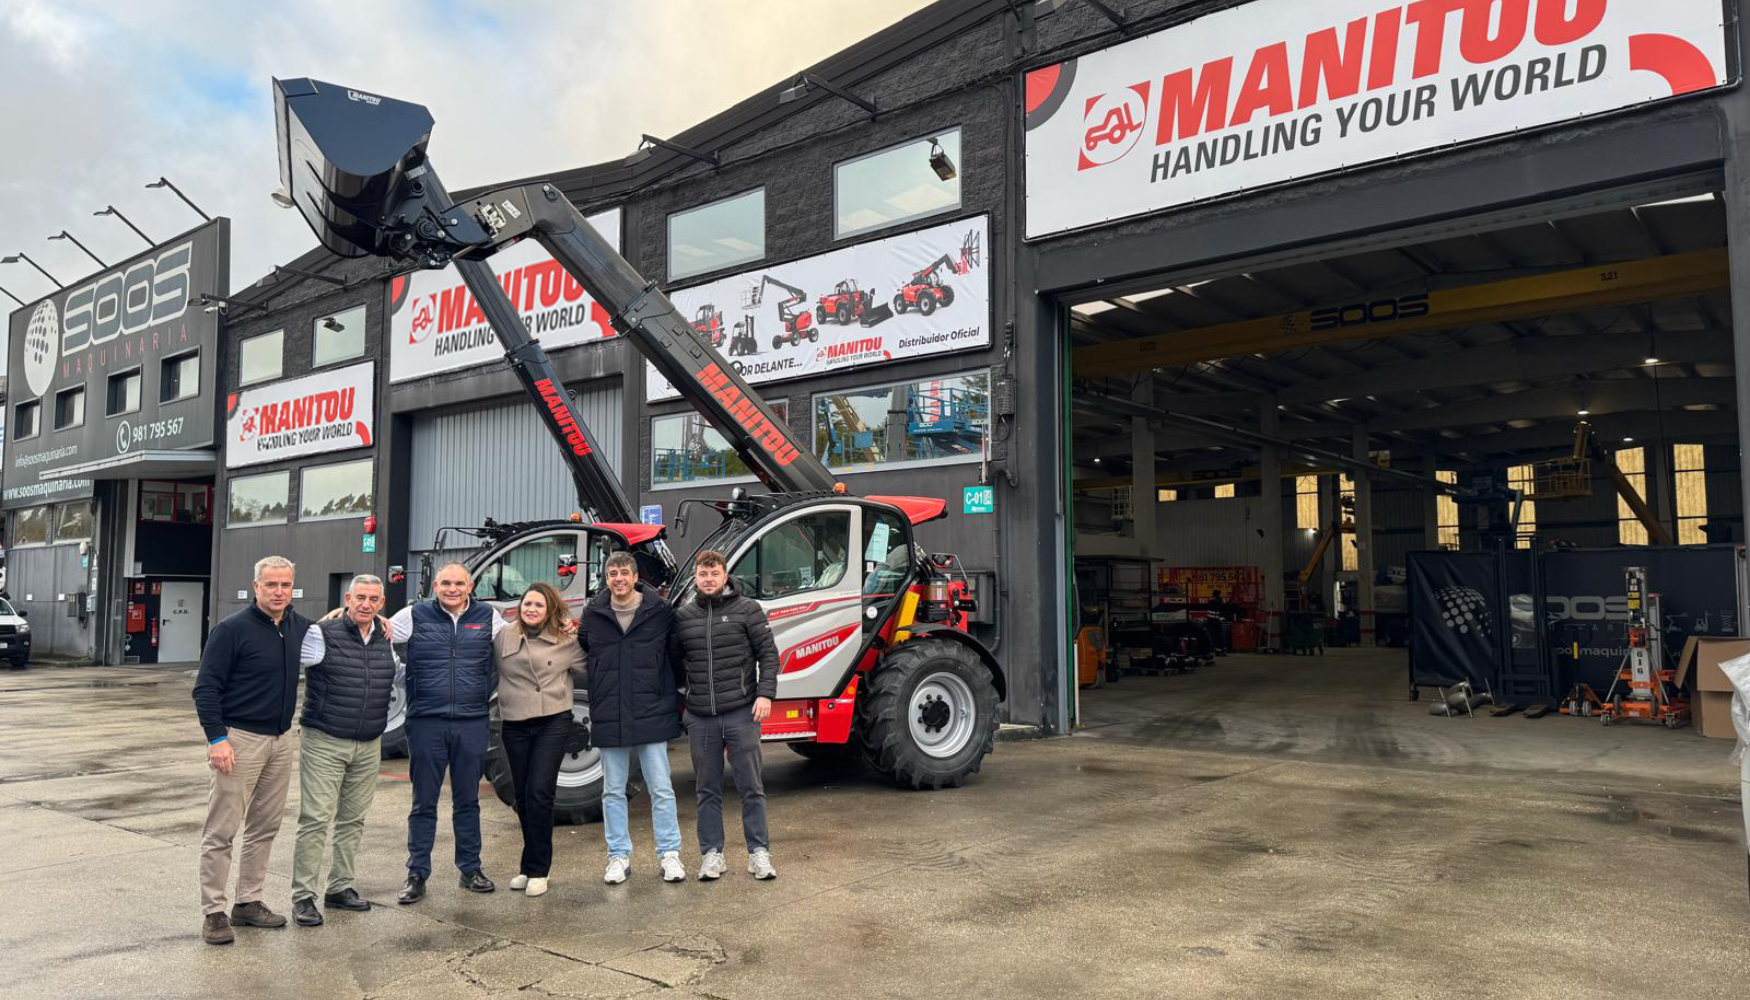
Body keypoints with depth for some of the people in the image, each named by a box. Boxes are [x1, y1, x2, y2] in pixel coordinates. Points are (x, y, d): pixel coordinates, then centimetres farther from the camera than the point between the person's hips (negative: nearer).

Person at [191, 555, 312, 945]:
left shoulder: (300, 628, 6)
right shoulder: (232, 630, -11)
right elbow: (206, 687, -11)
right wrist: (217, 738, -18)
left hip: (281, 739, 6)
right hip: (239, 739, -6)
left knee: (265, 827, 13)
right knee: (221, 831, -2)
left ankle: (249, 902, 24)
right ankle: (213, 913, 7)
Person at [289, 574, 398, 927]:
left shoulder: (385, 640, 9)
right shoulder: (322, 635, -9)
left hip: (369, 746, 6)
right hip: (324, 742, -6)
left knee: (353, 820, 13)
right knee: (316, 819, -6)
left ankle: (340, 888, 25)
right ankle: (303, 897, 3)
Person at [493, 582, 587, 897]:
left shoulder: (565, 641, 1)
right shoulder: (503, 638, 4)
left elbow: (586, 672, 4)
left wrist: (579, 637, -2)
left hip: (552, 723, -3)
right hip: (515, 725, 3)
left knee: (539, 794, -10)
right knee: (522, 797, 10)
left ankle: (537, 870, 1)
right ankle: (532, 865, 26)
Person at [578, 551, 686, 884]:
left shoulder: (660, 610, -2)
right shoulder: (593, 613, 2)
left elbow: (675, 655, 6)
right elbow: (580, 652, 15)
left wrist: (675, 697, 9)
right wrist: (596, 697, 9)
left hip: (652, 715, -2)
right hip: (608, 717, 2)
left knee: (661, 790, 3)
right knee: (613, 792, 11)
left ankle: (670, 854, 13)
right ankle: (619, 856, 22)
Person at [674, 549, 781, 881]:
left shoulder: (747, 609, 0)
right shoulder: (682, 616, 8)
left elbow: (768, 654, -1)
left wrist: (765, 693, -11)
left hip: (741, 713, -2)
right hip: (700, 718, 2)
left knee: (751, 787, 3)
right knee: (708, 790, 9)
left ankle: (759, 853, 13)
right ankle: (711, 854, 19)